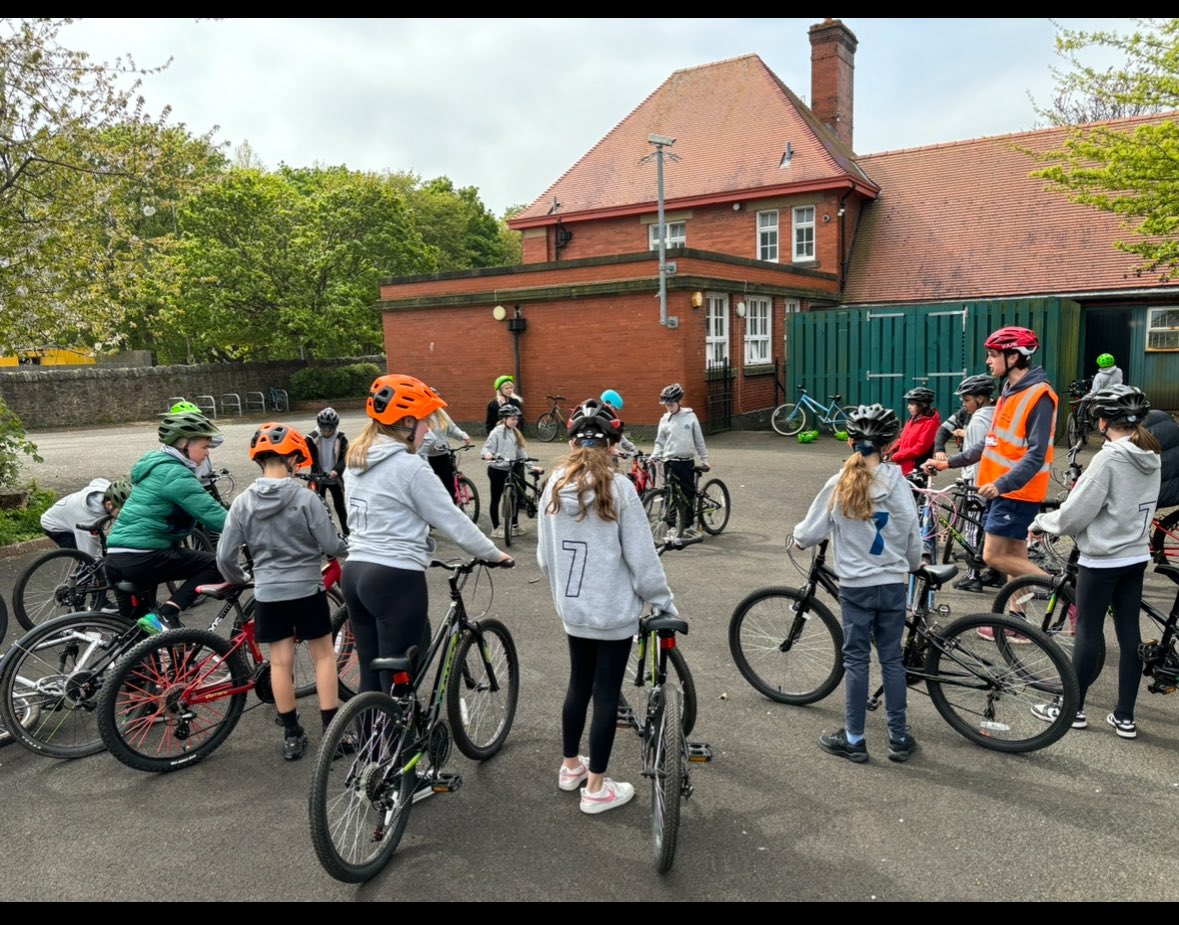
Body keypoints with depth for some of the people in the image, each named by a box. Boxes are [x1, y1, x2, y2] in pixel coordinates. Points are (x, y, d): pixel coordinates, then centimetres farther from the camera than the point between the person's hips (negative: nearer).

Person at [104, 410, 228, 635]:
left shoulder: (157, 465, 19)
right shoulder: (175, 473, -13)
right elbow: (212, 514, -20)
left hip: (115, 559, 10)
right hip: (143, 558, -10)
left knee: (138, 630, 19)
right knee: (218, 564, -6)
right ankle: (164, 615, -14)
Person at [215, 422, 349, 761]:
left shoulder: (242, 502, -4)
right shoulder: (305, 498, -14)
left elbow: (224, 556, -1)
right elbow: (331, 546, -10)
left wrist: (239, 580, 18)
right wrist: (351, 544, 12)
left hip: (268, 593, 3)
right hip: (306, 590, -2)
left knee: (280, 662, 11)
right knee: (323, 655, 11)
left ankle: (292, 735, 19)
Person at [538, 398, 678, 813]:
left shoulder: (554, 486, -3)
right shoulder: (618, 488, -17)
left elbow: (543, 556, 4)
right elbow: (642, 558, -14)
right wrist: (665, 604, -1)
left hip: (572, 609, 5)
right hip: (613, 611, -5)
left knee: (578, 684, 21)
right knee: (606, 693, 7)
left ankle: (571, 766, 38)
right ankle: (596, 788, 19)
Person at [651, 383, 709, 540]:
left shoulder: (690, 416, 0)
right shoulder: (665, 420, 2)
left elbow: (699, 439, 5)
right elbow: (660, 442, 7)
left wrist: (704, 459, 4)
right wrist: (653, 457, -8)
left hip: (688, 461, 0)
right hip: (671, 461, 0)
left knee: (689, 494, 7)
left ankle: (688, 525, 19)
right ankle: (671, 527, 8)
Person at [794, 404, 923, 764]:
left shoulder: (838, 484, -11)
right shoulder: (898, 483, -8)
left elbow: (810, 533, -4)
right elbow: (913, 538, 1)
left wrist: (796, 536, 18)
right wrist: (912, 565, 20)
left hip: (855, 586, -1)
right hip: (893, 584, 2)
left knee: (856, 659, 8)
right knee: (892, 659, 12)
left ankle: (854, 739, 16)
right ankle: (899, 738, 21)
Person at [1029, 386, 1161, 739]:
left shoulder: (1109, 458, -19)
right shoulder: (1151, 457, 5)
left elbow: (1074, 514, -18)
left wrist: (1039, 522, -2)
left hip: (1101, 559, -7)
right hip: (1136, 555, 7)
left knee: (1088, 632, 3)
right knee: (1129, 632, 10)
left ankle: (1073, 708, 15)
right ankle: (1125, 716, 17)